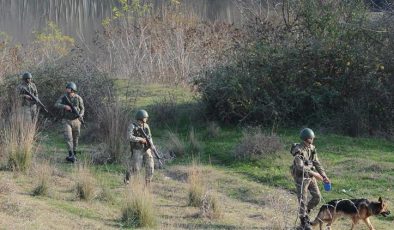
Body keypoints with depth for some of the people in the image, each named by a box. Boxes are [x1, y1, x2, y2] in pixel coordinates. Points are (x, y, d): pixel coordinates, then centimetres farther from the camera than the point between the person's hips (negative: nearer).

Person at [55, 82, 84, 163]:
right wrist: (65, 106, -32)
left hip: (76, 121, 1)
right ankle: (71, 156, -20)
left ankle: (74, 155, 25)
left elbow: (82, 108, 5)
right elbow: (56, 105, -15)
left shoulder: (78, 98, -5)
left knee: (75, 139, 10)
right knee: (68, 138, -16)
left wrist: (81, 115, -16)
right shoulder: (63, 97, -5)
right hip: (66, 121, -1)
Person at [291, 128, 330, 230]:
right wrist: (314, 174, -28)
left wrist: (324, 176, 2)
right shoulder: (299, 150, -20)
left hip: (310, 176, 7)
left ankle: (305, 212, 29)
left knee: (317, 197, 7)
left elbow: (317, 163, 9)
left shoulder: (312, 148, 3)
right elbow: (300, 167, -27)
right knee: (303, 201, -1)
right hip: (301, 177, -7)